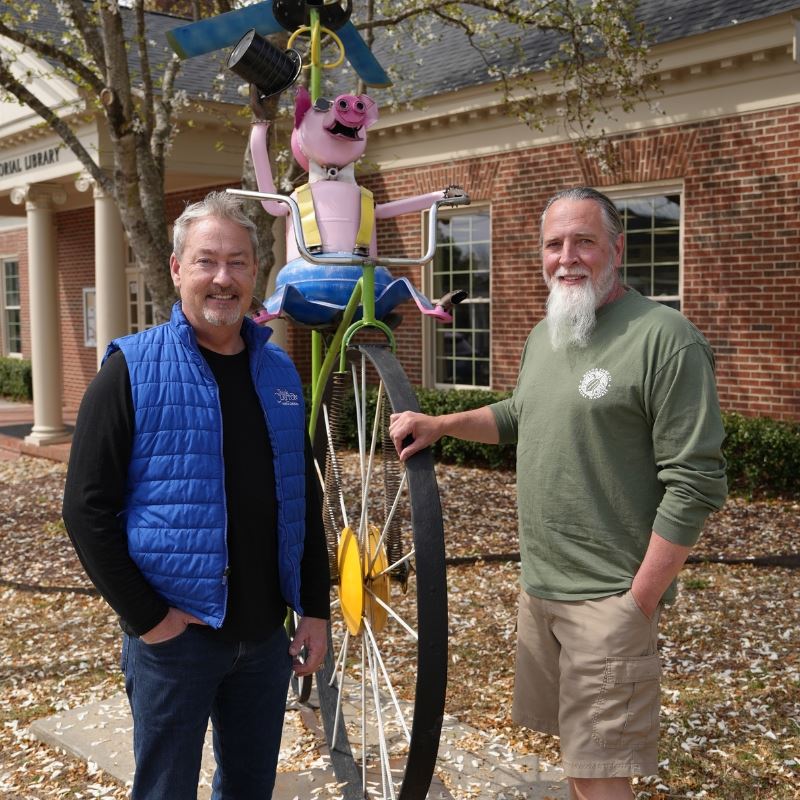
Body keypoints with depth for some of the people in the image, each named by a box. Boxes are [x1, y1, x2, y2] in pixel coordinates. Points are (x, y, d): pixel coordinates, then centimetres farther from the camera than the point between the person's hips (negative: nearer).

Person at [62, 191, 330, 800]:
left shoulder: (279, 371, 6)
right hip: (175, 634, -4)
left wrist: (316, 609, 7)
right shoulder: (134, 369, -8)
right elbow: (88, 508, -11)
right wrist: (145, 615, -14)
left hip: (267, 634, 5)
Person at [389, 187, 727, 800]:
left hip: (608, 596, -7)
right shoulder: (544, 334, 10)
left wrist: (638, 603, -16)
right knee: (572, 748, 20)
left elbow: (695, 485, -17)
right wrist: (440, 423, 8)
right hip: (539, 587, 7)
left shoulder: (665, 337, -16)